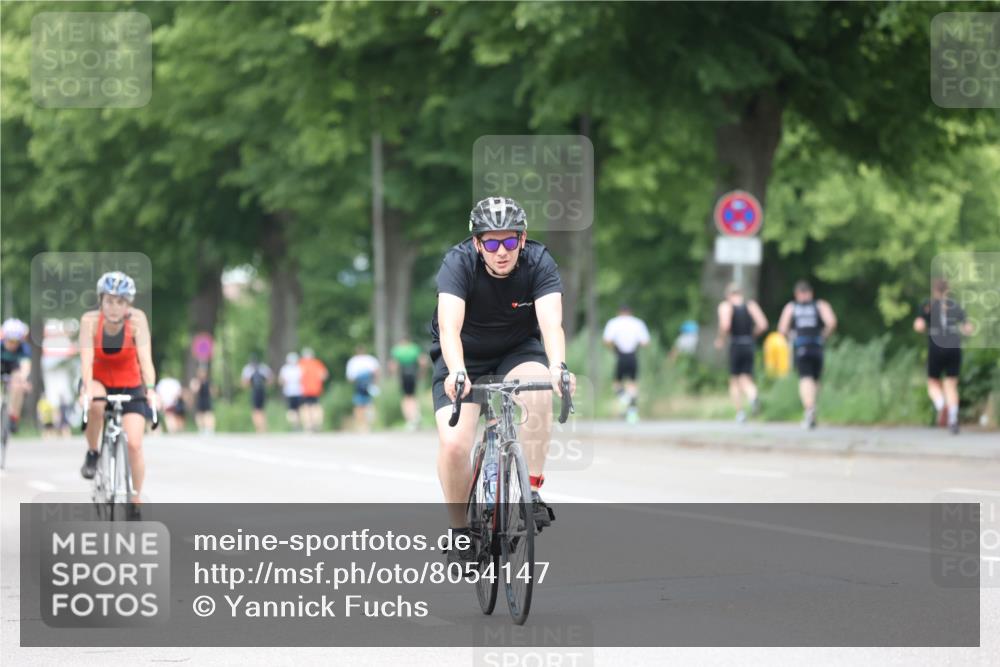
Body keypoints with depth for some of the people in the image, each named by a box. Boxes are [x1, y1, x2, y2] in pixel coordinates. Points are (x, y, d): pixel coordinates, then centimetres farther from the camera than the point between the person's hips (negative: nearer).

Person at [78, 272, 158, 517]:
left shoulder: (137, 319, -22)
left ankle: (135, 503, 3)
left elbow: (145, 358, -30)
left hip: (130, 386, 0)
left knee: (134, 444, -14)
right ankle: (92, 454, -11)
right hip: (99, 382, 0)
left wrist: (150, 389, -45)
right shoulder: (90, 320, -22)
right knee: (96, 403, -37)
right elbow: (86, 359, -32)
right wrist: (87, 388, -49)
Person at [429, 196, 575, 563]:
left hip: (518, 350, 1)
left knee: (538, 386, -34)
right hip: (464, 356, -1)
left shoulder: (539, 262, -23)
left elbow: (551, 322, -37)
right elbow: (449, 326, -39)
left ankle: (532, 491, -21)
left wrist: (557, 367, -57)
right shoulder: (459, 262, -27)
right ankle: (460, 531, 2)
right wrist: (456, 372, -58)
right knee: (454, 444, -21)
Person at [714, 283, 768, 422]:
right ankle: (753, 396, -29)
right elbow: (763, 325, 0)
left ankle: (740, 411, 0)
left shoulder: (726, 306, -1)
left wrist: (720, 339, 0)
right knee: (746, 379, 3)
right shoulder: (751, 304, 8)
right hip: (749, 345, 3)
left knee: (734, 381, 9)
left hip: (735, 344, -3)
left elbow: (725, 325, -17)